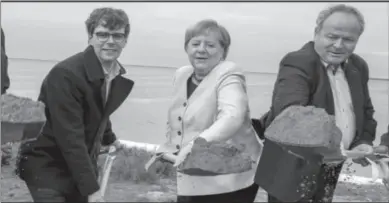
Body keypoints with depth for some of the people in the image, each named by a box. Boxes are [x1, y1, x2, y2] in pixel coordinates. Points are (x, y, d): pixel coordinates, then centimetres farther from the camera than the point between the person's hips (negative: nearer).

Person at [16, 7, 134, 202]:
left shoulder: (119, 77, 1)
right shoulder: (65, 74, -24)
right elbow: (70, 138, -28)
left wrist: (110, 139, 37)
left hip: (82, 165, 7)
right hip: (47, 166, -7)